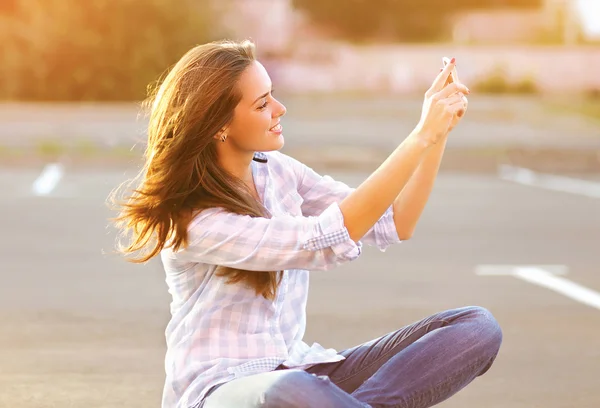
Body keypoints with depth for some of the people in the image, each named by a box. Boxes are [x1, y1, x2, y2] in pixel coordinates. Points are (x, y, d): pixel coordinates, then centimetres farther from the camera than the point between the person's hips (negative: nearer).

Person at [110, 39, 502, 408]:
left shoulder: (277, 170, 6)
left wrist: (439, 133, -7)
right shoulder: (189, 218, -15)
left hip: (296, 369, 7)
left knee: (477, 326, -13)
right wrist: (421, 136, -24)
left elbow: (393, 225, 5)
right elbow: (326, 240, -25)